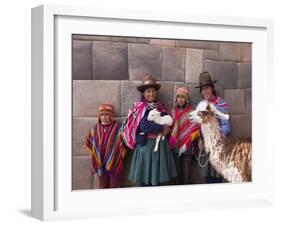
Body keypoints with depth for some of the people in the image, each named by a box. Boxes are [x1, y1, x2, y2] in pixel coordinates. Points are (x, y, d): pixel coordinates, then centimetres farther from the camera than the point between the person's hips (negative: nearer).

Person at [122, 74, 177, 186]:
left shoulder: (161, 107, 12)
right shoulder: (140, 108, -6)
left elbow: (167, 122, 9)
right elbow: (144, 126, -19)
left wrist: (166, 129, -14)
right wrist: (162, 128, -12)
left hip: (161, 145, 5)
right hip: (146, 144, -5)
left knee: (159, 178, 7)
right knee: (146, 178, -2)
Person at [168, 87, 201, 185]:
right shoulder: (174, 112, 9)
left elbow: (195, 129, -2)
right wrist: (172, 141, 6)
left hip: (187, 146, -3)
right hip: (176, 146, 3)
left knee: (187, 172, -3)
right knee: (178, 171, 6)